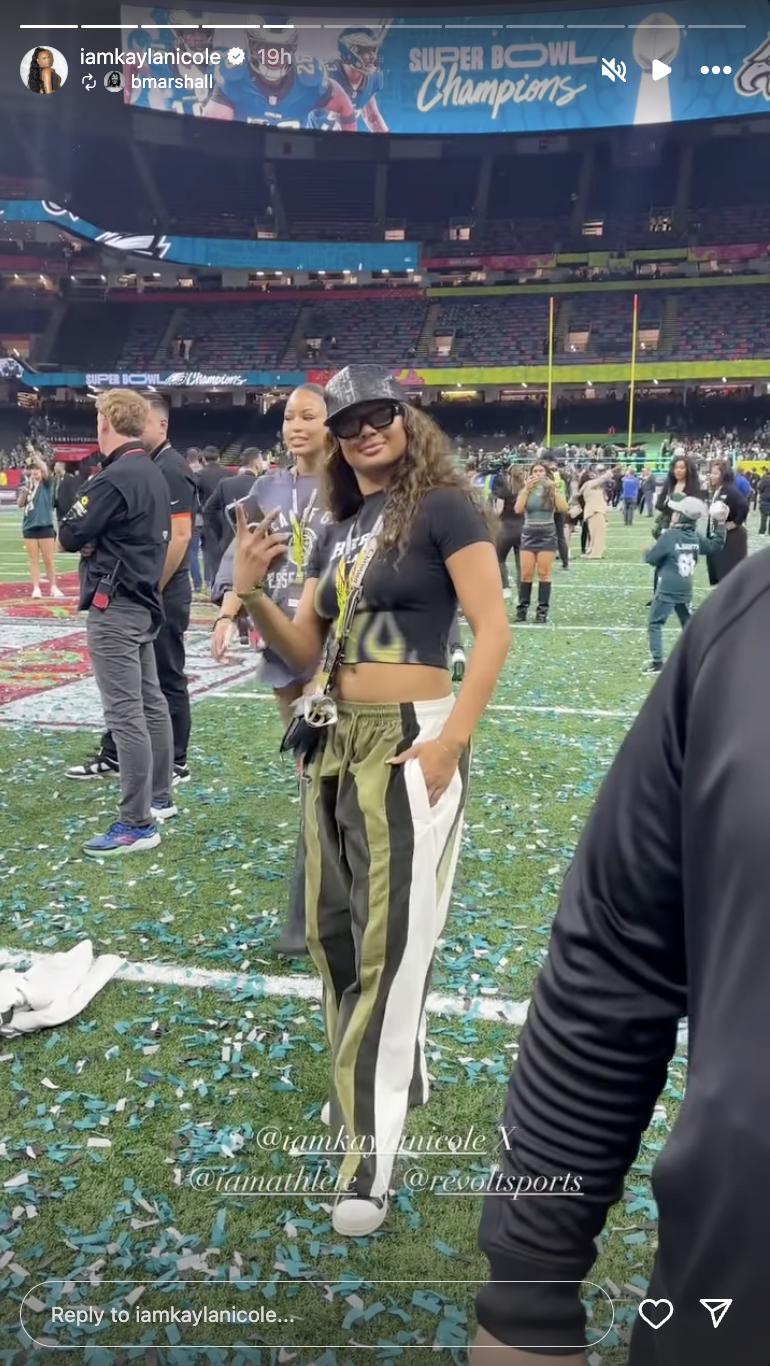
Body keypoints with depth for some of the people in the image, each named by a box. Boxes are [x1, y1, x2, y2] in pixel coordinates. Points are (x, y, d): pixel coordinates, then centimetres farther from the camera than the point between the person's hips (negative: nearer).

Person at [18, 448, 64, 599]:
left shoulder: (47, 483, 1)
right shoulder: (27, 484, 9)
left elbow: (45, 471, -20)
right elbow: (19, 504, 5)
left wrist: (35, 455, -22)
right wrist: (26, 490, -10)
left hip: (45, 526, -3)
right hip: (29, 527, 3)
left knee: (48, 560, 2)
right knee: (33, 560, 5)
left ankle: (53, 587, 12)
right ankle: (36, 588, 8)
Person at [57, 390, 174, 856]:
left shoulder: (114, 479, -17)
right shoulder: (154, 474, 12)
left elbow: (70, 537, -14)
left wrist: (82, 506, 5)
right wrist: (102, 537, 4)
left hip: (114, 606, -10)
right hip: (145, 600, 10)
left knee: (124, 714, -8)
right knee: (150, 702, 17)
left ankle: (138, 824, -5)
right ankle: (160, 796, 29)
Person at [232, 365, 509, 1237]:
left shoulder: (442, 508, -5)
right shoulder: (339, 530, 15)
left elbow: (492, 628, -13)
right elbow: (305, 651, 13)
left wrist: (451, 742, -21)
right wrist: (253, 595, -5)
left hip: (408, 744, -7)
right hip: (334, 744, 8)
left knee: (391, 941, -3)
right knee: (333, 931, 14)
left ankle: (370, 1152, 11)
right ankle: (391, 1078, 38)